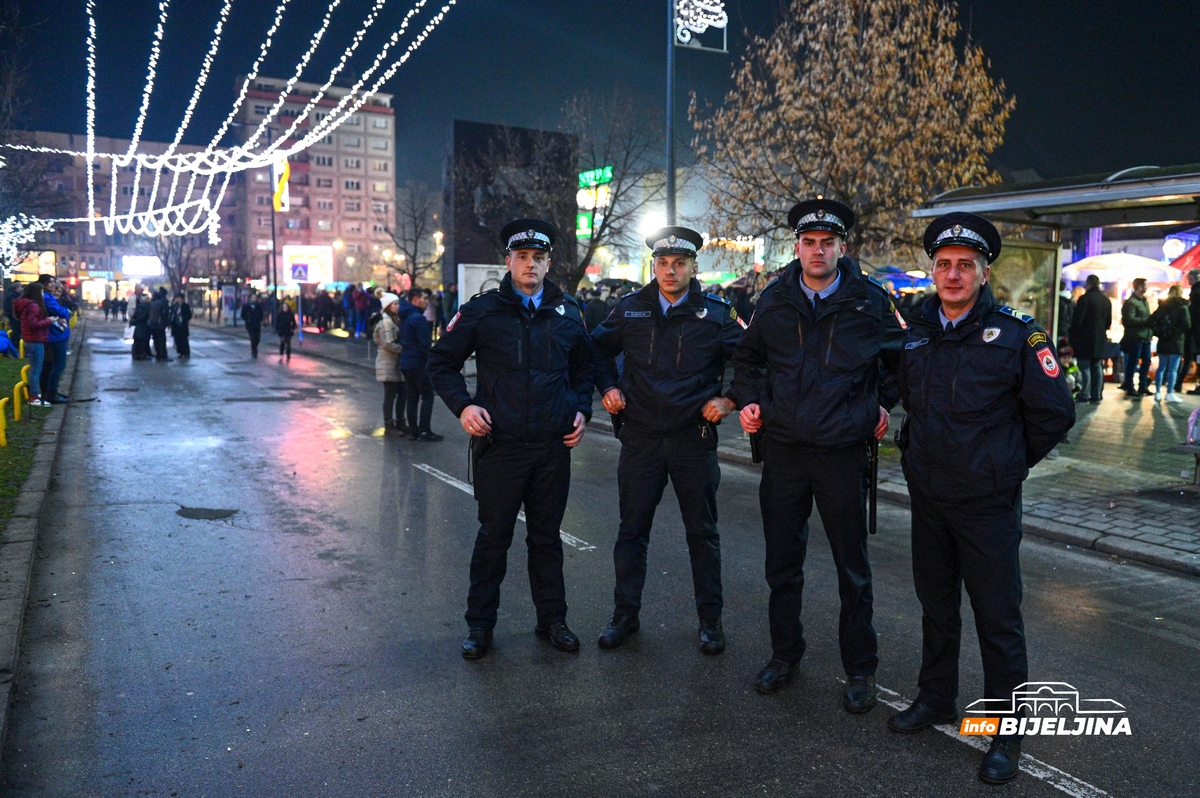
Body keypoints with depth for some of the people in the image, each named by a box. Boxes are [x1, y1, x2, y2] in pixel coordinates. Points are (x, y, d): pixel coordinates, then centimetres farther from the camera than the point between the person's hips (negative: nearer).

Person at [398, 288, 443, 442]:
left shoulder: (404, 317, 13)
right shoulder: (419, 318, -17)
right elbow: (425, 344, -19)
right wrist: (431, 361, -10)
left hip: (405, 363, 9)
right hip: (418, 364, -9)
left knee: (412, 397, 12)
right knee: (427, 396, -2)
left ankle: (413, 430, 13)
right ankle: (424, 431, -5)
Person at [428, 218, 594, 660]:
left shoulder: (568, 313, 8)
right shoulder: (483, 310, -1)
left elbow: (583, 367, 22)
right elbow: (442, 362, 4)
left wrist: (582, 410, 7)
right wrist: (463, 405, -10)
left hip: (554, 446, 3)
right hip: (500, 445, -3)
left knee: (547, 536, 14)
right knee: (493, 536, 6)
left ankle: (552, 619, 27)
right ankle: (480, 624, 21)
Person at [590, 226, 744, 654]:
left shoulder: (716, 313, -2)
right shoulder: (630, 309, 3)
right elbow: (599, 347, 17)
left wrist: (728, 399, -5)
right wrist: (608, 387, 4)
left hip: (694, 437, -1)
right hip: (640, 437, 2)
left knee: (703, 532, 9)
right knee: (632, 530, 9)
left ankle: (710, 620, 23)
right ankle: (625, 615, 23)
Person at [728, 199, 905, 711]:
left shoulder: (870, 300, -2)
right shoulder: (775, 300, 3)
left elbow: (900, 357, 14)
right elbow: (747, 357, 18)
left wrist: (885, 404, 5)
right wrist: (748, 400, 5)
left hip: (843, 451, -2)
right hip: (783, 448, 2)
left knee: (853, 567, 8)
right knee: (782, 561, 12)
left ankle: (859, 669, 24)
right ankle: (785, 653, 31)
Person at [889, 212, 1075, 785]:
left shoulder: (1016, 334, -11)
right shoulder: (916, 334, 4)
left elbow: (1054, 411, -8)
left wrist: (1010, 462, 0)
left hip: (987, 502, -5)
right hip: (927, 498, 5)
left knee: (997, 618, 4)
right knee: (936, 604, 19)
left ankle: (1006, 734, 19)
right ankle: (936, 699, 36)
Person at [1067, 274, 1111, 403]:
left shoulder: (1085, 298, -12)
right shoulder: (1106, 300, 11)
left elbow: (1077, 320, -15)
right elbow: (1109, 322, 17)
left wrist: (1072, 337, -5)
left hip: (1085, 339, -6)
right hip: (1100, 339, 6)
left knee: (1085, 367, -5)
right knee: (1097, 368, 9)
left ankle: (1085, 396, -7)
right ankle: (1096, 396, 10)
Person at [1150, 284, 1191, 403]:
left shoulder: (1162, 306, 6)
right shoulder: (1182, 307, -8)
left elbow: (1152, 321, 2)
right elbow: (1187, 325, -15)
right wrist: (1186, 334, 4)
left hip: (1163, 341, 5)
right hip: (1176, 341, -5)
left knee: (1161, 367, 11)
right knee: (1173, 368, -2)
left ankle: (1158, 392, 10)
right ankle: (1170, 393, -3)